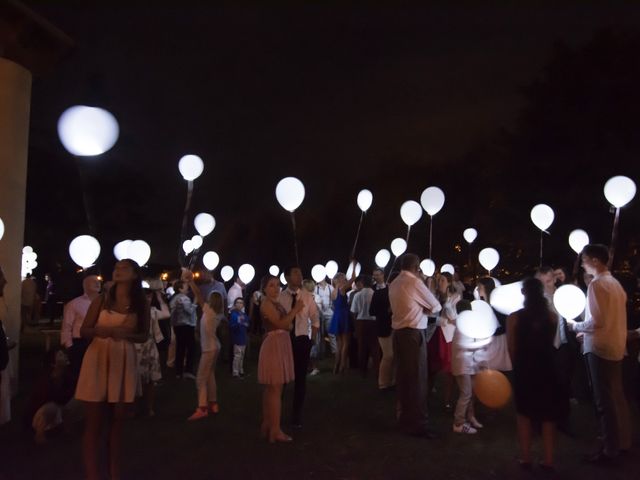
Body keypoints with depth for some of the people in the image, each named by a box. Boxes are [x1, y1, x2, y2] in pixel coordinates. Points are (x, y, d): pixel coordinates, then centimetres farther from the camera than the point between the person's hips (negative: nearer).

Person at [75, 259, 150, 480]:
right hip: (98, 359, -1)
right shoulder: (102, 299, -1)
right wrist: (101, 331, -21)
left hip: (124, 362, 1)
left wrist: (125, 334, -15)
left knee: (117, 421, 11)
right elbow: (84, 331, 1)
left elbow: (144, 335, 6)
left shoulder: (141, 304, 2)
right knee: (93, 422, 2)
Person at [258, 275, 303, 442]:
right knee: (275, 389, -6)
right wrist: (295, 309, -12)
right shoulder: (266, 303, -12)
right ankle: (275, 430, -1)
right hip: (274, 345, -10)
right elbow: (281, 324, -20)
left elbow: (287, 325, 12)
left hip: (280, 345, 10)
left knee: (271, 389, 15)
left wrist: (295, 312, 2)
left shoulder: (276, 303, 16)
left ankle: (267, 425, 23)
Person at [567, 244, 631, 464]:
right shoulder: (615, 283, 10)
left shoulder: (596, 284, -17)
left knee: (604, 399, 0)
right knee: (616, 396, 18)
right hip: (615, 346, 9)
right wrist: (586, 331, 16)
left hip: (600, 348, -9)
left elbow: (596, 321, -21)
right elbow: (611, 318, 13)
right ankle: (622, 441, 30)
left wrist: (575, 326, -5)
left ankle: (609, 450, 8)